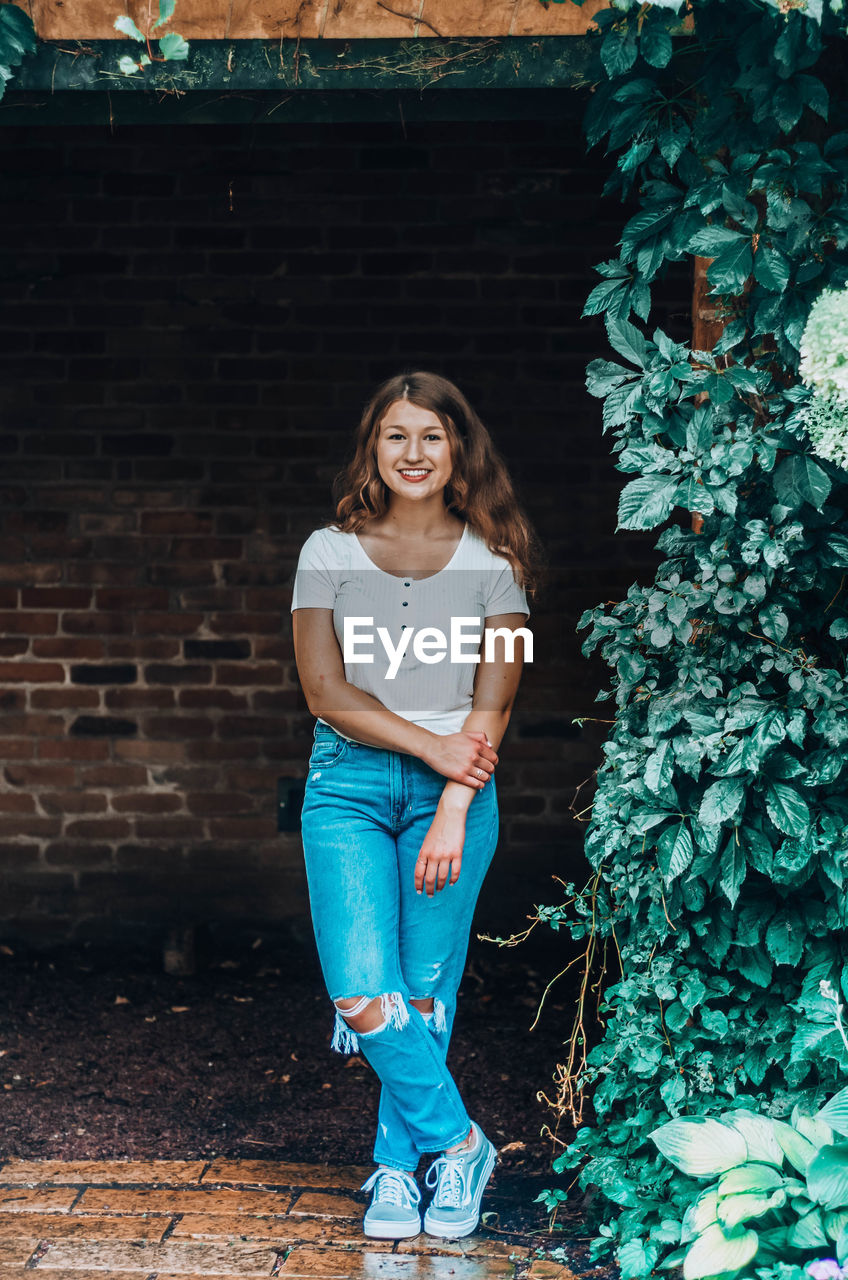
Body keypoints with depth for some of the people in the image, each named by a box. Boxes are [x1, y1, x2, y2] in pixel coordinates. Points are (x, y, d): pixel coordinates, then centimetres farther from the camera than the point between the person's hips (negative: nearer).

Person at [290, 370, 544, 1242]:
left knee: (424, 996, 0)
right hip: (349, 784, 1)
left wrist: (453, 813, -11)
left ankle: (398, 1168, 18)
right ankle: (459, 1144, 6)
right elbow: (325, 691, -2)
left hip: (454, 791, 0)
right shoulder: (329, 553, 6)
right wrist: (432, 745, -12)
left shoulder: (492, 561, 5)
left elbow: (493, 704, 0)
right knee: (363, 997, -12)